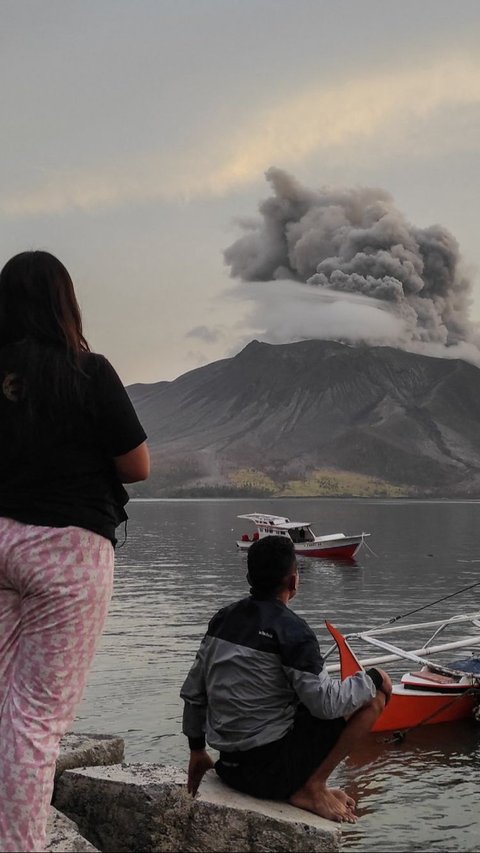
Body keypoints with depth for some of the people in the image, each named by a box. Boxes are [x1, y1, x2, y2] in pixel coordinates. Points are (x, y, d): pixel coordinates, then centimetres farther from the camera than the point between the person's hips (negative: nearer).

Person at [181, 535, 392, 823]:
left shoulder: (223, 618, 6)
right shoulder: (291, 630, -16)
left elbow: (192, 693, 12)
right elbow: (325, 703, -20)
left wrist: (197, 751, 24)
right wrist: (372, 679, -3)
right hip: (272, 769, -8)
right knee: (374, 696, -3)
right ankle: (311, 787, -3)